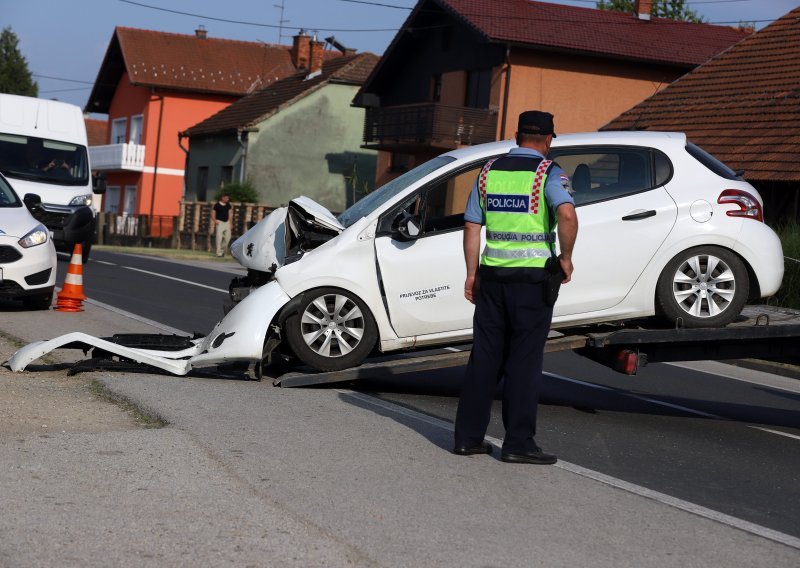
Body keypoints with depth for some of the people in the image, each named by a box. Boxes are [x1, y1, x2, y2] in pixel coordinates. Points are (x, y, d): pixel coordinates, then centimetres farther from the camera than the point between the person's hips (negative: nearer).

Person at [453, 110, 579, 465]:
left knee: (484, 358, 10)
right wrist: (566, 258, -10)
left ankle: (468, 437, 13)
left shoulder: (489, 171, 10)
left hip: (492, 275, 5)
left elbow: (471, 226, 9)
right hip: (533, 277, -4)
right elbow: (567, 214, -23)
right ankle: (518, 443, 2)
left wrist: (472, 273, 14)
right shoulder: (548, 173, -5)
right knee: (524, 362, 1)